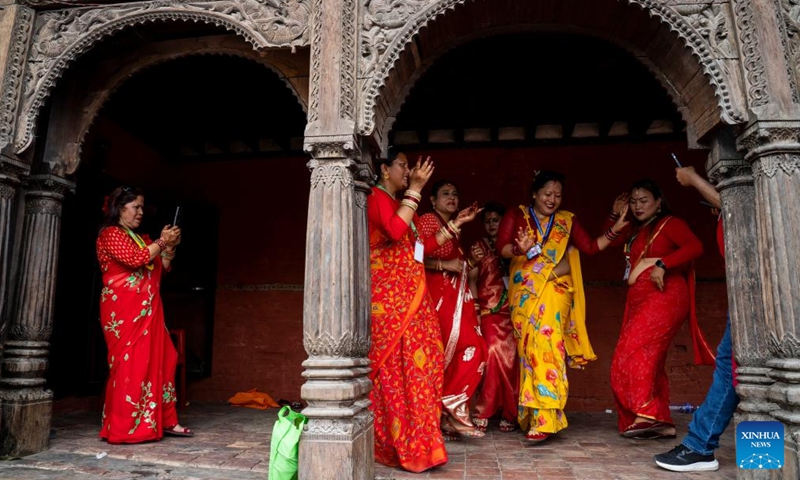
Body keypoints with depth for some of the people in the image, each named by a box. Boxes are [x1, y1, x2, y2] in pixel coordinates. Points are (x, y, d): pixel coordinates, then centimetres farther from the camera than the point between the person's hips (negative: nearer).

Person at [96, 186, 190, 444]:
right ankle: (123, 429, 0)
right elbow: (134, 259, -20)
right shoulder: (110, 234, -4)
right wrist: (162, 241, -12)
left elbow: (161, 268, 21)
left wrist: (170, 246, 7)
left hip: (147, 311, 8)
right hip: (124, 312, -8)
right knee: (130, 365, -8)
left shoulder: (140, 238, 20)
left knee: (159, 361, 7)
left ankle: (165, 421, 13)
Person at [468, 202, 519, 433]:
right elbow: (472, 279, 2)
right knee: (494, 351, -17)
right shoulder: (478, 247, 10)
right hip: (488, 311, -2)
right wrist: (475, 310, -7)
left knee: (510, 356, -6)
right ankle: (482, 411, -5)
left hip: (510, 311, 2)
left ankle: (508, 413, 5)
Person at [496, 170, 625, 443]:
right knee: (528, 348, 1)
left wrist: (615, 229, 3)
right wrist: (520, 249, -25)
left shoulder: (567, 220, 13)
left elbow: (591, 247, 10)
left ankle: (544, 418, -18)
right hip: (524, 292, 1)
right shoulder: (516, 216, 7)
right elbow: (501, 247, -5)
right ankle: (528, 415, 13)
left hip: (555, 290, 0)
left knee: (546, 341, -18)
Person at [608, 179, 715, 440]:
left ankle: (647, 413, -19)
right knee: (647, 359, 6)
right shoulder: (635, 231, 22)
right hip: (639, 301, 9)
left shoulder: (670, 223, -1)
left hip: (664, 298, -8)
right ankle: (662, 423, 9)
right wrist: (616, 216, 13)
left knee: (632, 352, -20)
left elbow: (695, 246, -16)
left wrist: (662, 264, -26)